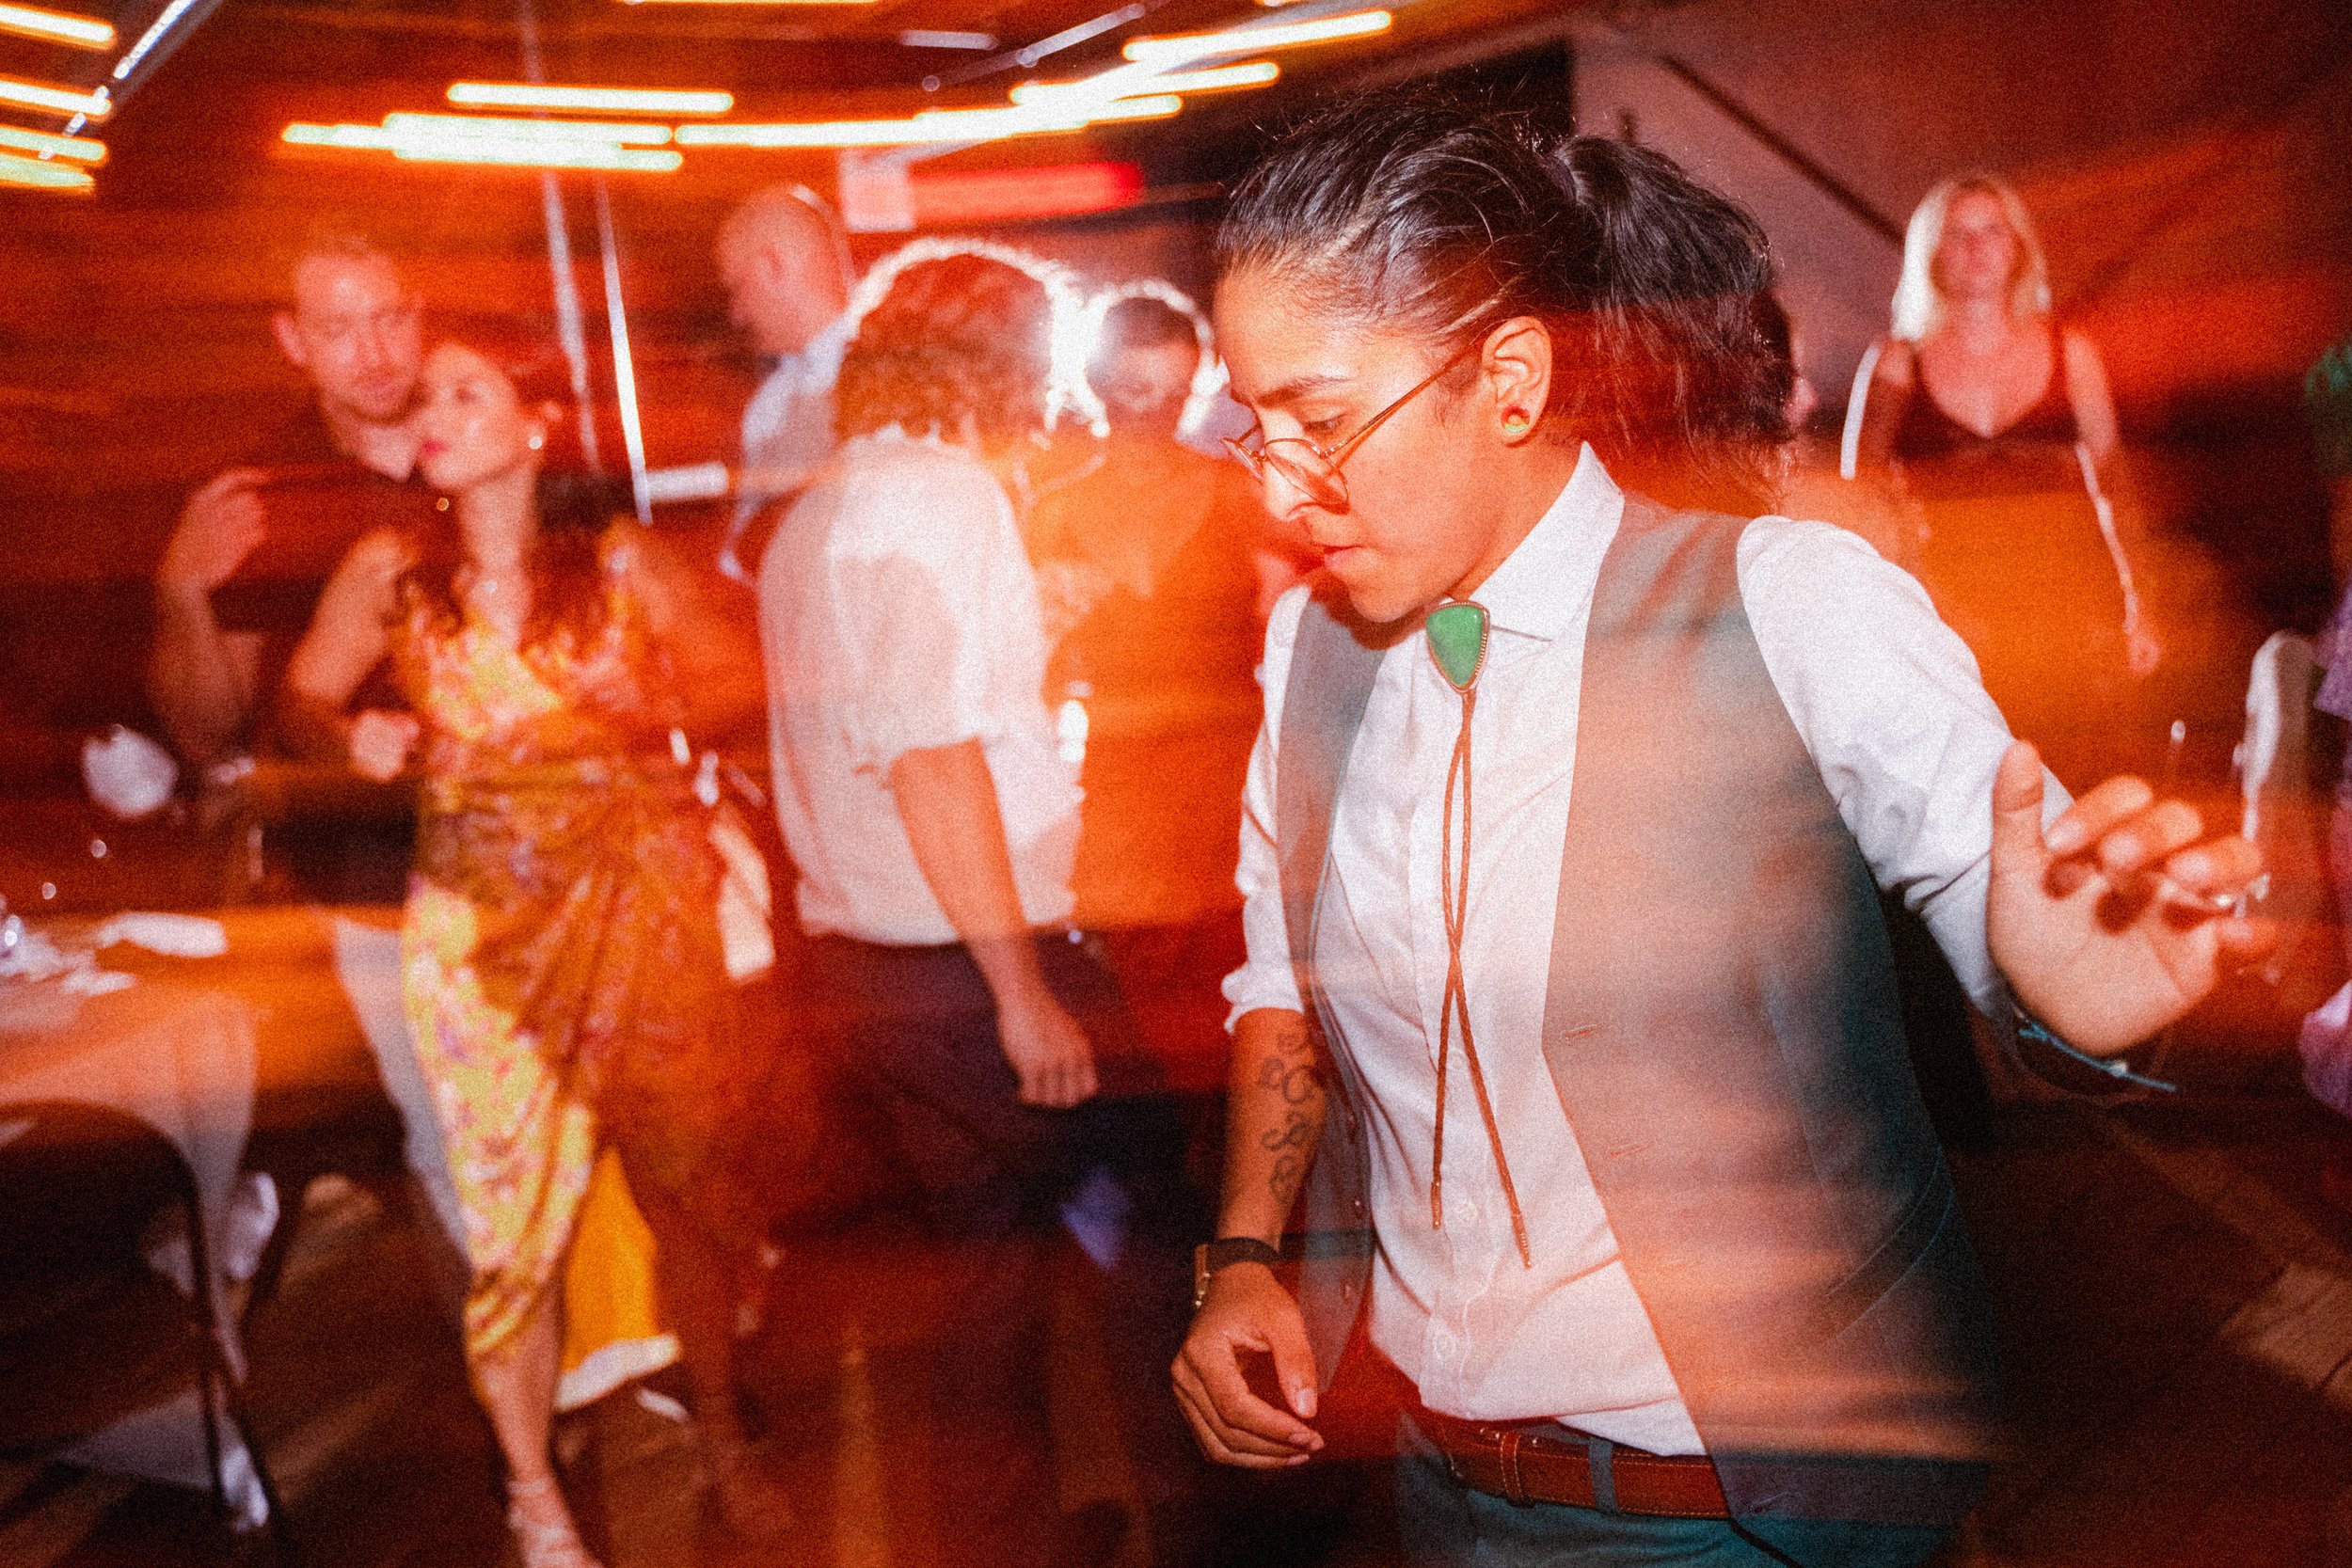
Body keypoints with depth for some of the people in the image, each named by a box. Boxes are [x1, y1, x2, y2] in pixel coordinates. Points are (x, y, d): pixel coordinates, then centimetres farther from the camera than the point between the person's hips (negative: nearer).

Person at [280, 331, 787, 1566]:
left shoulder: (621, 560, 0)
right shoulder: (390, 570, 3)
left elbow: (737, 679, 3)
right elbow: (302, 696, 9)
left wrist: (665, 706, -16)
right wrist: (347, 735, -13)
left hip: (643, 903, 0)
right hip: (484, 921, 1)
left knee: (686, 1184, 9)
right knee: (513, 1218, 4)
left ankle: (722, 1438, 31)